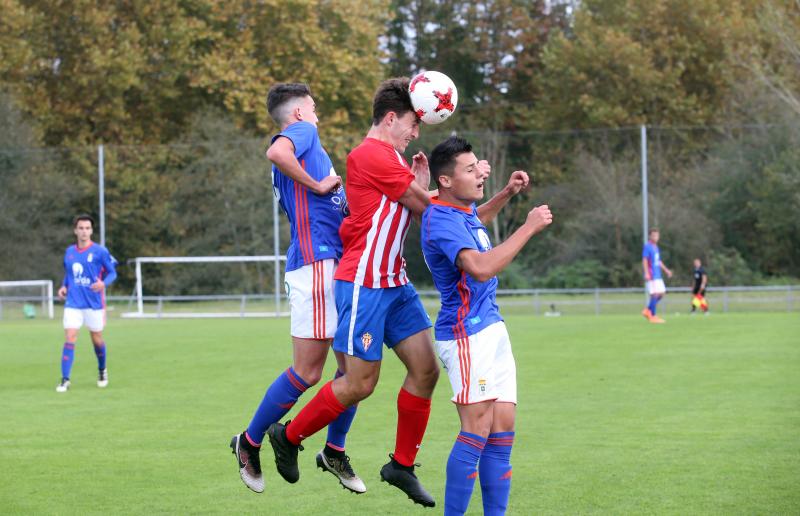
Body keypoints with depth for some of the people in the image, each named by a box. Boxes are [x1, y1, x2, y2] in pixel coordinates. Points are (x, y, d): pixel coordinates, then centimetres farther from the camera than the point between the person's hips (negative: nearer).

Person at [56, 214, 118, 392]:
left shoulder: (100, 251, -5)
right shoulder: (69, 252, 8)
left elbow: (112, 273, 0)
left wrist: (103, 283, -20)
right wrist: (64, 287, 3)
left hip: (94, 303, -2)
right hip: (73, 303, 2)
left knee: (97, 340, 11)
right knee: (69, 340, -10)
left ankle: (102, 371, 37)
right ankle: (65, 380, -10)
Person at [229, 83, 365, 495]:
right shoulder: (302, 131, 0)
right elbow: (276, 153, -25)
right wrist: (318, 185, -15)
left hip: (338, 265, 10)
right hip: (315, 263, -10)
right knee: (308, 372, -8)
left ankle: (334, 451, 19)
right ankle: (250, 442, 5)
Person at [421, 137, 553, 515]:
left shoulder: (462, 210, 12)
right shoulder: (442, 220, -19)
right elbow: (481, 268, -33)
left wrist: (506, 195, 25)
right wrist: (529, 228, -26)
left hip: (491, 328, 10)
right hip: (466, 333, -10)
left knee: (503, 427, 5)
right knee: (478, 429, -12)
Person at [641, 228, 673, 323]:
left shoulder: (656, 247, 18)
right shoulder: (647, 247, -9)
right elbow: (644, 260, -17)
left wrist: (666, 270, 23)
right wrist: (646, 273, -25)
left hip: (658, 275, 9)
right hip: (652, 276, -9)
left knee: (662, 293, 9)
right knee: (655, 294, -10)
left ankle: (647, 311, 17)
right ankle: (653, 316, -3)